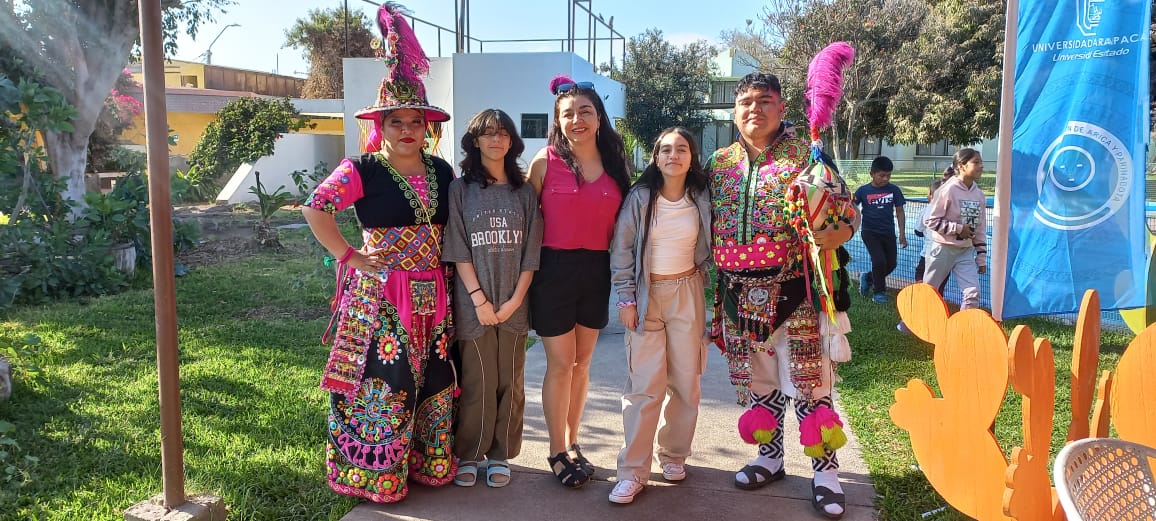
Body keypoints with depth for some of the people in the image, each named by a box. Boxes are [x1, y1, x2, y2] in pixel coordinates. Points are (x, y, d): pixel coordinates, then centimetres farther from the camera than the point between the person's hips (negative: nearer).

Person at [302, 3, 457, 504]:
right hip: (378, 298, -5)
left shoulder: (442, 173, 10)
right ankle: (375, 476, 14)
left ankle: (428, 464, 27)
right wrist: (350, 257, -15)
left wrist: (448, 266, 10)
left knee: (432, 386, 11)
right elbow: (314, 209, -14)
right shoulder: (361, 171, -7)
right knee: (381, 388, -1)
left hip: (433, 298, 5)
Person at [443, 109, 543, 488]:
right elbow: (457, 249, -4)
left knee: (510, 383, 7)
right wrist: (479, 298, -12)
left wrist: (515, 300, -5)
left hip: (513, 304, 2)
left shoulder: (524, 192, 8)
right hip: (473, 302, -2)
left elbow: (530, 251, 4)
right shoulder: (461, 189, 2)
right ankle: (468, 455, 17)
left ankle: (500, 455, 20)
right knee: (476, 383, 1)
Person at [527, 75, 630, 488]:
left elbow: (621, 221, 12)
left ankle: (572, 443, 28)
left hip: (597, 271, 4)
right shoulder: (546, 161, -4)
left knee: (582, 361, 13)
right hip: (555, 269, -3)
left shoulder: (614, 163, 6)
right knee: (561, 363, 1)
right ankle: (557, 452, 17)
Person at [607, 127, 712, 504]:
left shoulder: (702, 199, 2)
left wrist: (706, 284, 7)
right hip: (646, 294, -2)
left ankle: (674, 454, 26)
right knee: (644, 385, -4)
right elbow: (622, 250, -4)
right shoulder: (639, 197, -4)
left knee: (686, 381, 7)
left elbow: (710, 246, 12)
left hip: (687, 293, 2)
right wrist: (625, 299, -7)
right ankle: (633, 471, 3)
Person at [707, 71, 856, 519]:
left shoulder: (806, 154, -3)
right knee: (759, 380, 15)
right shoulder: (719, 163, 9)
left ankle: (825, 471, 15)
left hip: (794, 292, -4)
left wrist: (835, 235, -26)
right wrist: (716, 282, 8)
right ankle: (770, 457, 33)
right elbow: (709, 225, 15)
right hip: (740, 295, 4)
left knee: (808, 381, 0)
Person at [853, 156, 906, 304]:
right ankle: (879, 291, 6)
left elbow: (899, 212, 5)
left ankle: (867, 277, 32)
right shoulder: (863, 190, -6)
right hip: (870, 232, -3)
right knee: (879, 261, -14)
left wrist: (902, 234, 2)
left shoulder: (894, 190, 0)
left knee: (891, 264, 6)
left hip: (888, 233, 3)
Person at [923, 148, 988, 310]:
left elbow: (980, 229, 9)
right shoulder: (949, 190, -16)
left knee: (973, 292, -7)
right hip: (944, 249, -5)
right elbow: (931, 221, -15)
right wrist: (958, 228, -19)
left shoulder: (979, 194, 3)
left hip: (966, 251, 5)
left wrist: (981, 258, 9)